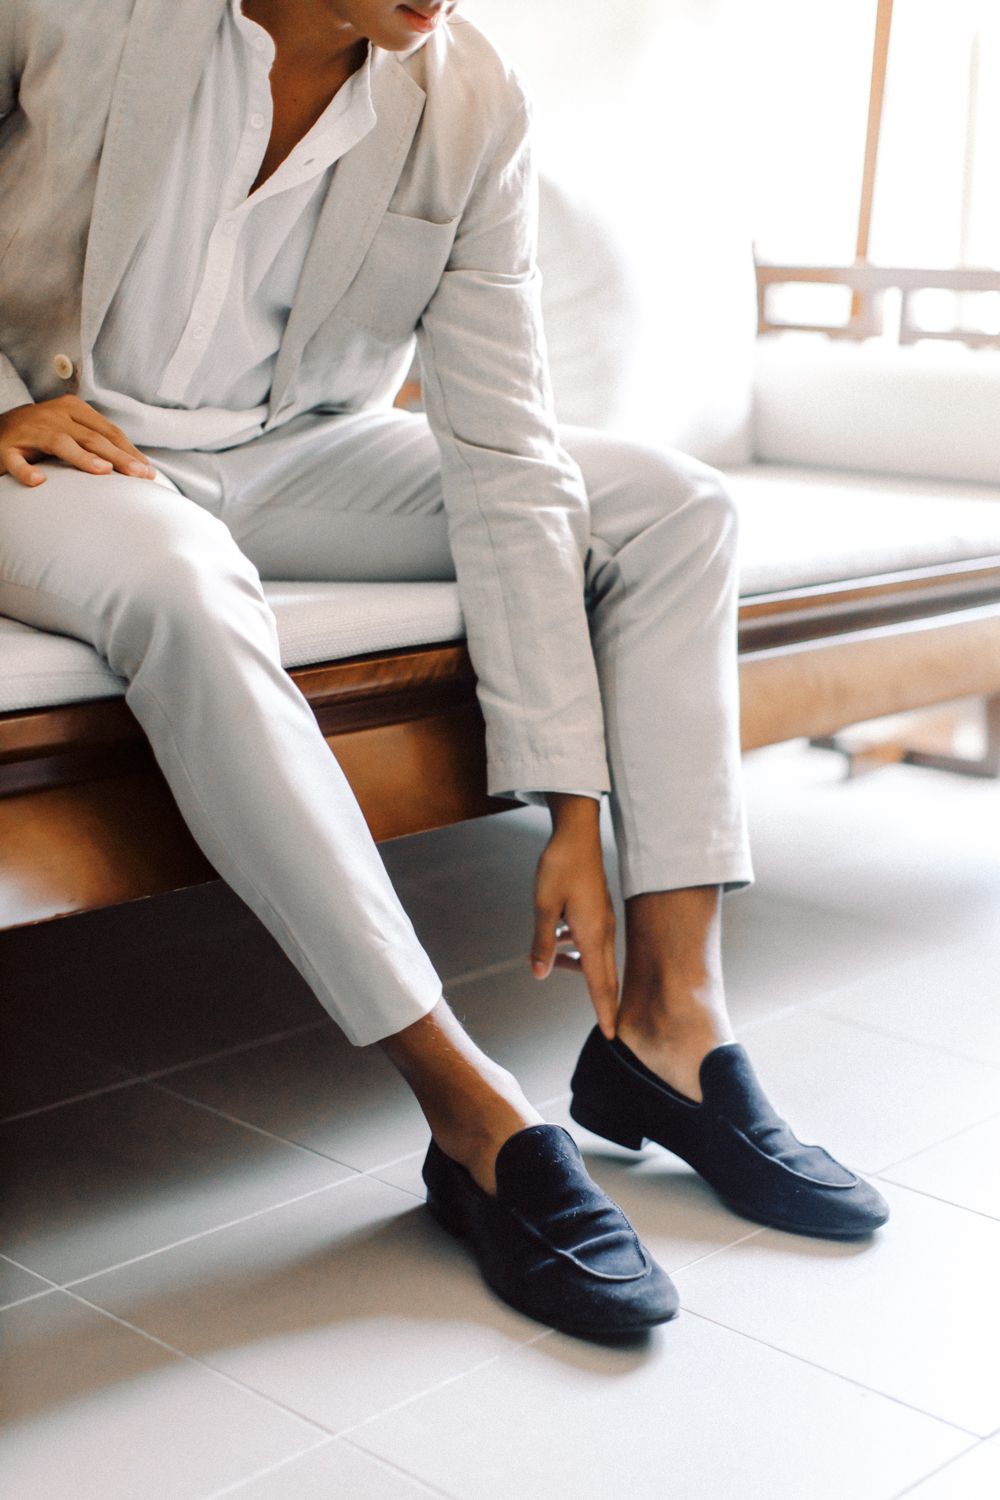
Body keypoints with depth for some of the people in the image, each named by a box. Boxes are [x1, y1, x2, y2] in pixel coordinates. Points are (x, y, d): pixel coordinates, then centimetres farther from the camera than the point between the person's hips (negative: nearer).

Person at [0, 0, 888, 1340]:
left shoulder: (470, 108, -10)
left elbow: (507, 473, -13)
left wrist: (574, 813, -16)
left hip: (295, 453, 4)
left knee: (672, 506, -10)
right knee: (175, 580, -40)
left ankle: (670, 1022, -15)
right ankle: (474, 1111, -33)